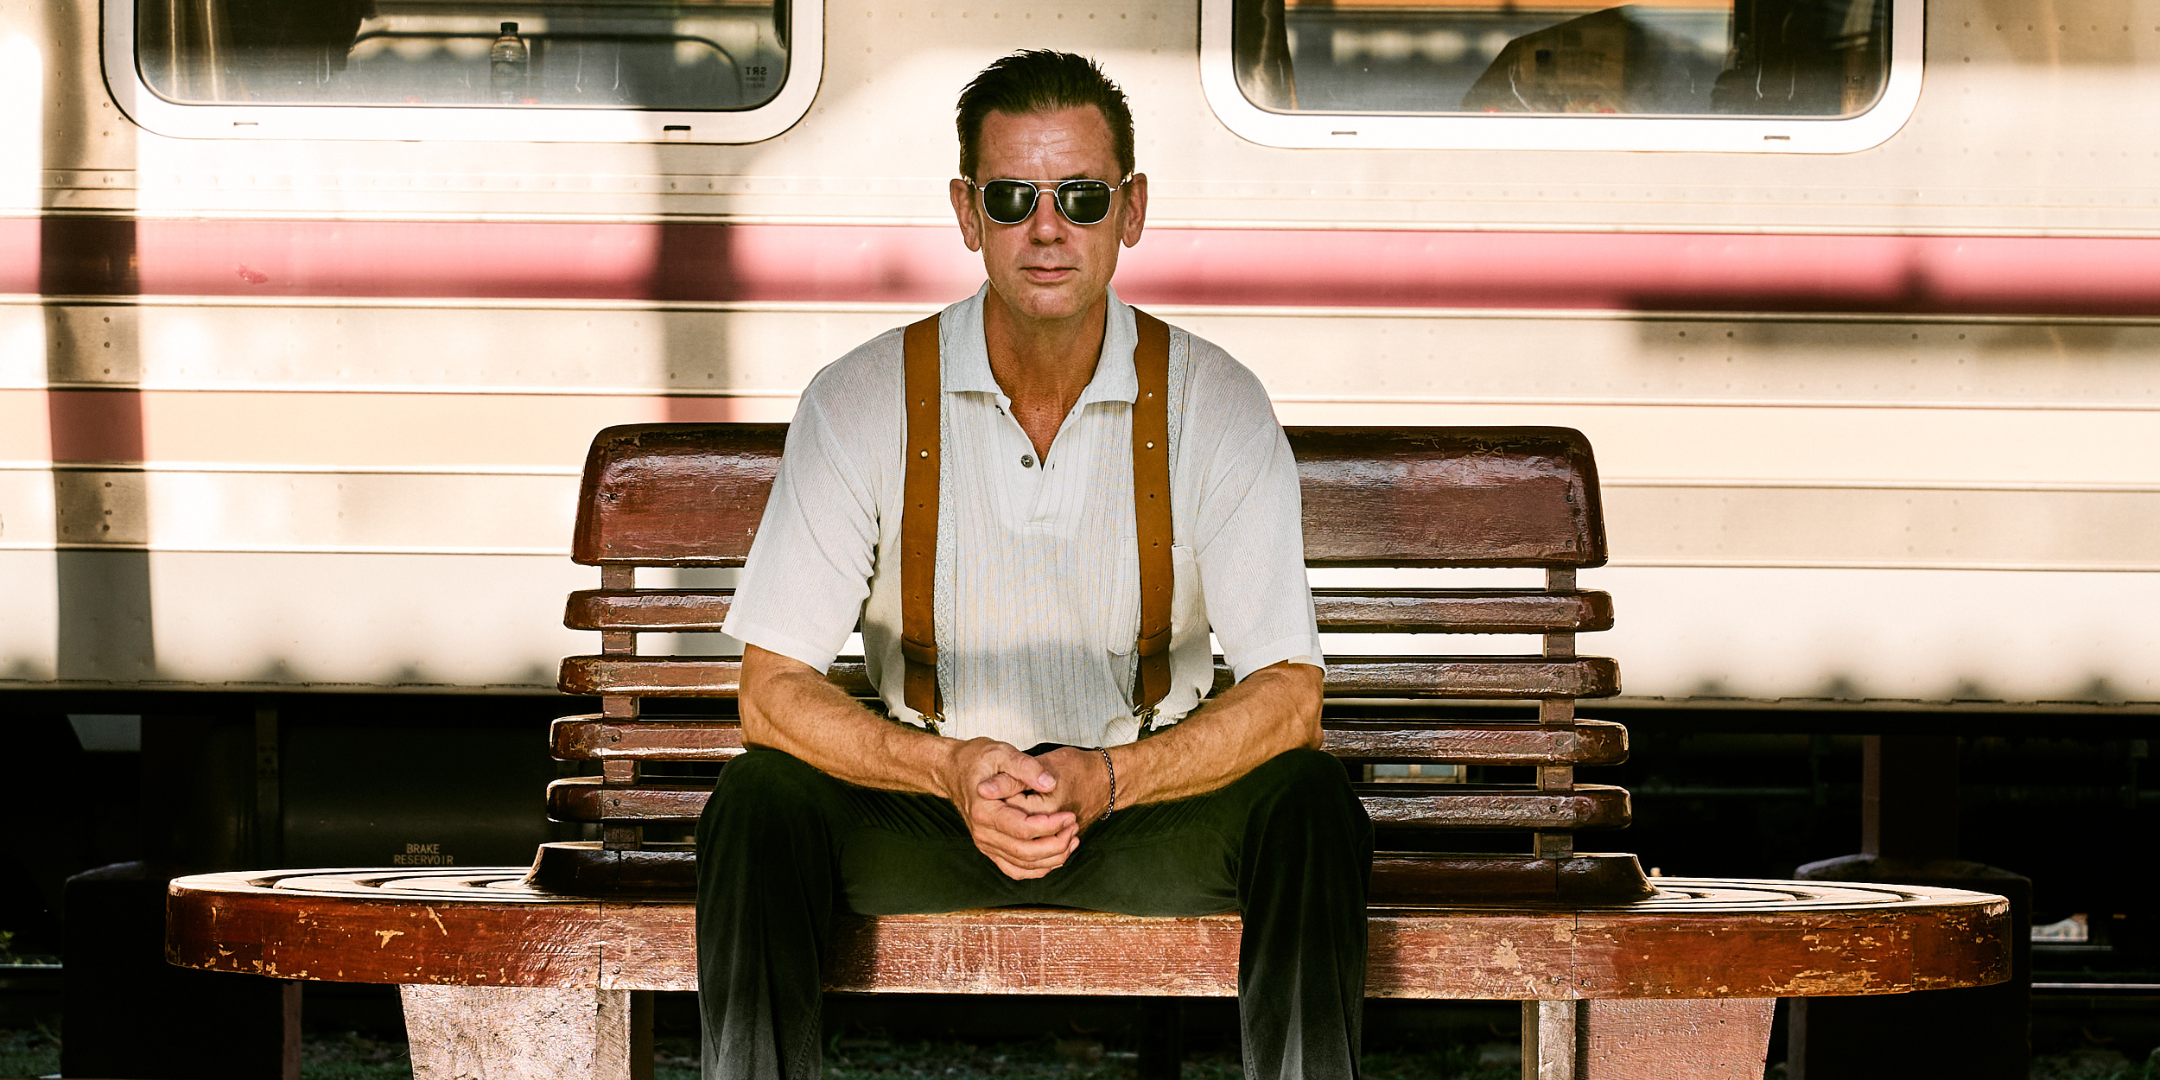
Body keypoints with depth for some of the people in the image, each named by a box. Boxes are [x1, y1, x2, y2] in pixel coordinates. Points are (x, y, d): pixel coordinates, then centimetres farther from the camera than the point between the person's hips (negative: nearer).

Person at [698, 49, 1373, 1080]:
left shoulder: (1218, 407, -8)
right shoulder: (858, 404, -8)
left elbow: (1287, 695, -11)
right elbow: (773, 691, -11)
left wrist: (1107, 780, -28)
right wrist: (951, 769, -28)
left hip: (1148, 801, 0)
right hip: (924, 803, 0)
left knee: (1308, 800, -28)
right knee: (761, 797, -28)